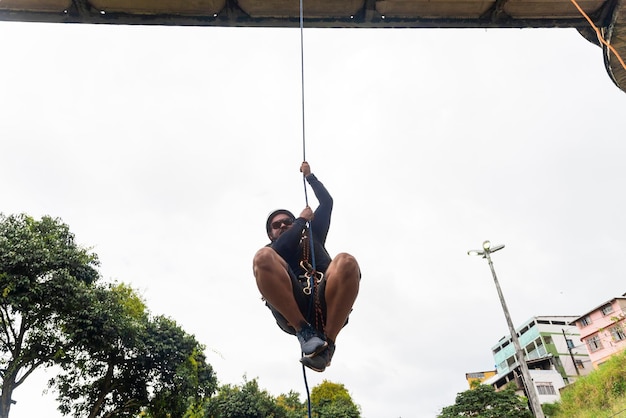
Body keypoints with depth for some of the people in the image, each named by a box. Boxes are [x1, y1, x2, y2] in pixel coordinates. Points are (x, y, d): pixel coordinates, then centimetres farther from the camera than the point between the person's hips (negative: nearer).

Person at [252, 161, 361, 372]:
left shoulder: (312, 237, 38)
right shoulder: (272, 249, 31)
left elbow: (327, 202, 38)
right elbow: (281, 249, 5)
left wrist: (309, 176, 45)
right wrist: (302, 220, 15)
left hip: (327, 308, 1)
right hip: (292, 313, -1)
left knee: (346, 261, -31)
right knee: (263, 257, -27)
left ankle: (327, 343, -23)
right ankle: (305, 332, -24)